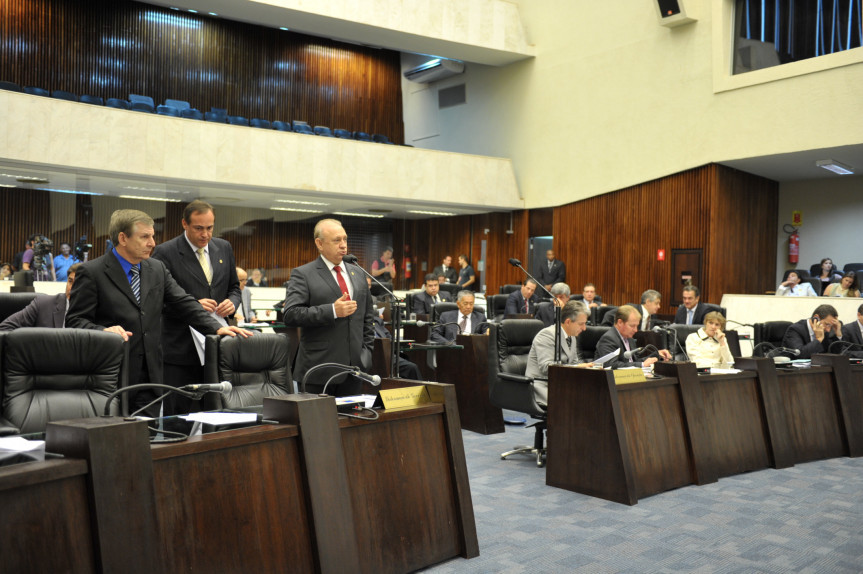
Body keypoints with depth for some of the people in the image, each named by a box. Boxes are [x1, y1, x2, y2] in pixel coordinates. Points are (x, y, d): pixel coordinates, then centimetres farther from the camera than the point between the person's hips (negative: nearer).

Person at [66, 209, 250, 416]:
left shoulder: (158, 269, 12)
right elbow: (75, 321, -5)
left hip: (150, 376, 4)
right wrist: (104, 331, -25)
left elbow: (184, 304, 9)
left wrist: (217, 328, -4)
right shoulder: (91, 272, -3)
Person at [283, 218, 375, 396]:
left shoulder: (358, 274, 16)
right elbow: (290, 315, -15)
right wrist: (333, 311, -20)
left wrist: (367, 349, 10)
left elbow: (368, 316, 21)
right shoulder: (302, 274, -3)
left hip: (355, 367, 5)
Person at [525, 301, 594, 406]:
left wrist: (586, 367, 0)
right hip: (542, 387, -8)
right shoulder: (547, 335, -12)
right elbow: (546, 368, -20)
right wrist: (577, 367, -23)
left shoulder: (572, 337, 16)